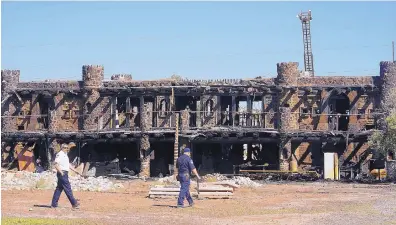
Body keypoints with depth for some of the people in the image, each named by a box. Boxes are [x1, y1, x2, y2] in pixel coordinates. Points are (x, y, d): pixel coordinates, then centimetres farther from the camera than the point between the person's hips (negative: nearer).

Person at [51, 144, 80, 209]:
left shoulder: (65, 155, 19)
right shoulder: (59, 154, -11)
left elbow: (68, 164, 26)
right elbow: (56, 164, -19)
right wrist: (61, 172, -26)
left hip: (65, 173, 10)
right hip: (62, 173, -10)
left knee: (59, 188, 11)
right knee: (67, 188, -7)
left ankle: (54, 204, 13)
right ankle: (74, 203, -6)